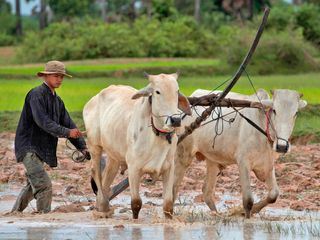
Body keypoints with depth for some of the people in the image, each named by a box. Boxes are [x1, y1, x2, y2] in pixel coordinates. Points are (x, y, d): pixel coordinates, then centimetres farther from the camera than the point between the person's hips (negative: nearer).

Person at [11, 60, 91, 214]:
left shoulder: (57, 101, 15)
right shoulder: (36, 95, -13)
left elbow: (68, 124, 12)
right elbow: (42, 121, -25)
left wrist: (82, 147, -1)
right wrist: (66, 132, -33)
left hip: (41, 149, 10)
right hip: (28, 147, -10)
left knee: (33, 186, 18)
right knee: (44, 184, -18)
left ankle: (15, 214, 30)